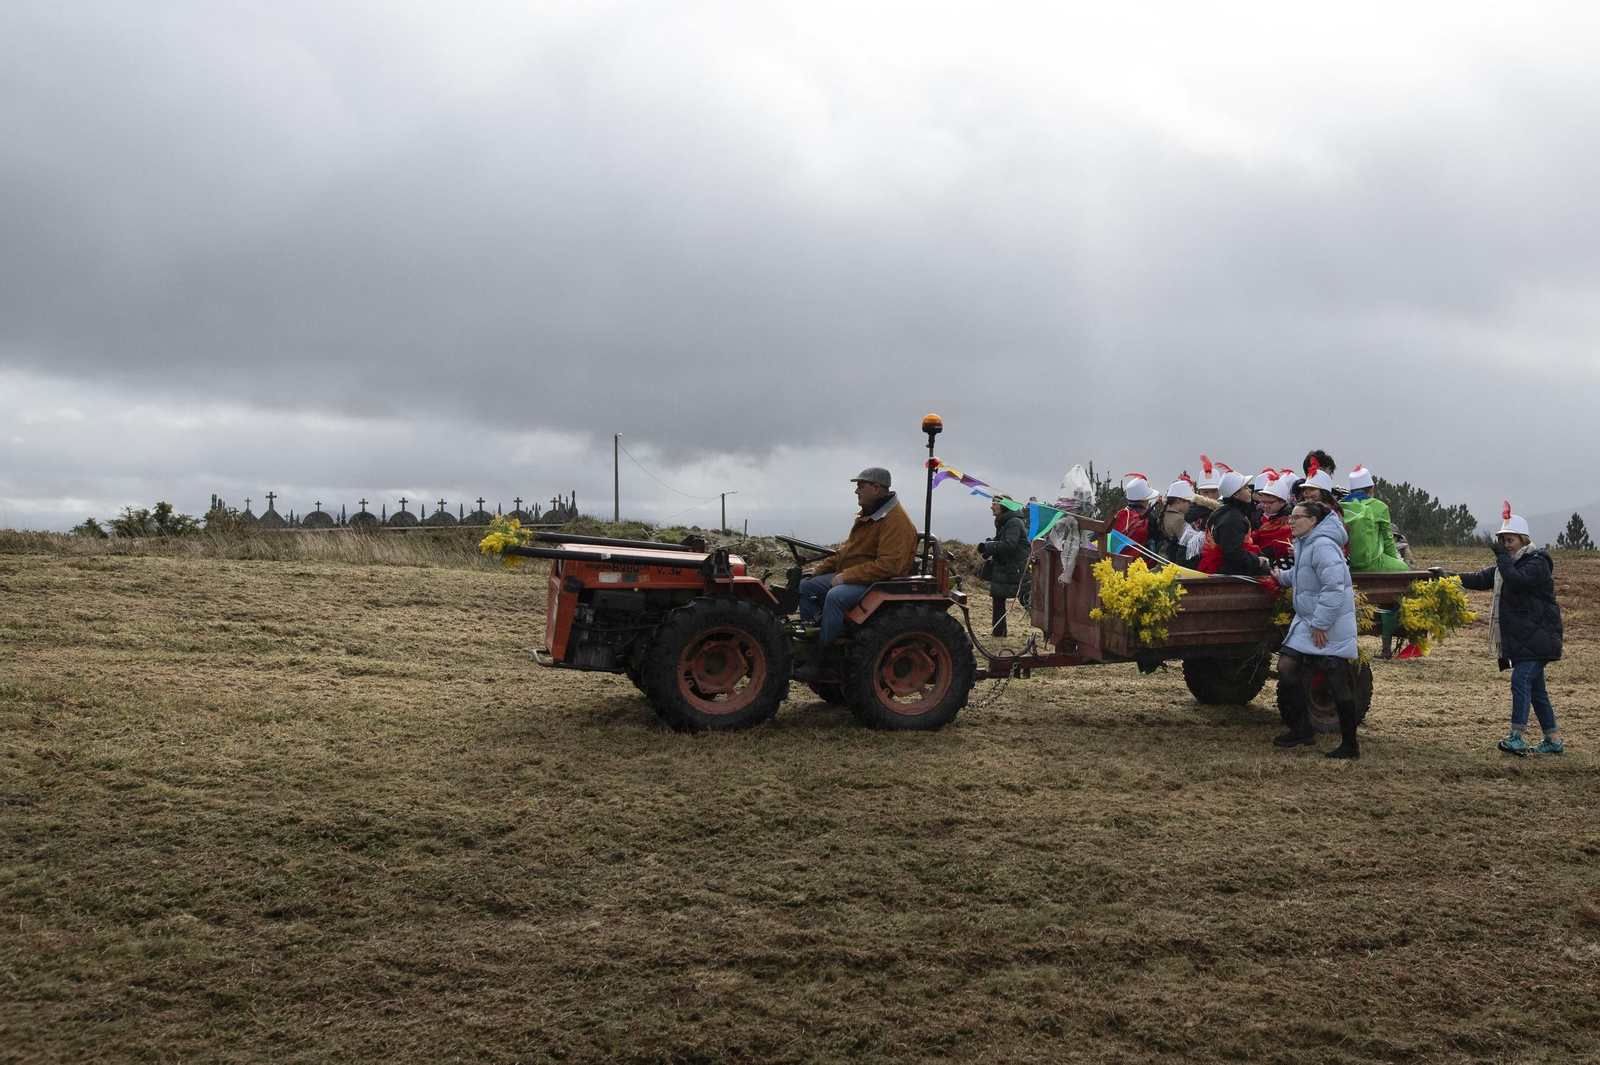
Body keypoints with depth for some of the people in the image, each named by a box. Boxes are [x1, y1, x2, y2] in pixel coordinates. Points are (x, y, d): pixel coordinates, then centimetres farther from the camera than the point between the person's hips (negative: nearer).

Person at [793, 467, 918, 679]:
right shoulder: (869, 515, 15)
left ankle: (817, 660, -30)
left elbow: (889, 565, -26)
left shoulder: (895, 520, -18)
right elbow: (848, 549, 24)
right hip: (851, 577, 11)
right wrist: (821, 568, 10)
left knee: (836, 596, -34)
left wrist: (847, 576, -25)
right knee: (806, 586, 4)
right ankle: (810, 640, 3)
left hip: (880, 582, -11)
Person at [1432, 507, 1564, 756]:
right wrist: (1447, 575, 9)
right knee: (1535, 688, 10)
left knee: (1521, 680, -17)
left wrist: (1501, 556, -19)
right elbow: (1478, 580, 18)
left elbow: (1517, 581, -27)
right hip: (1521, 639, 9)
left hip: (1538, 639, -9)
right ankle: (1553, 739, 16)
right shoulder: (1506, 565, 17)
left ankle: (1518, 736, -21)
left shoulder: (1537, 563, -10)